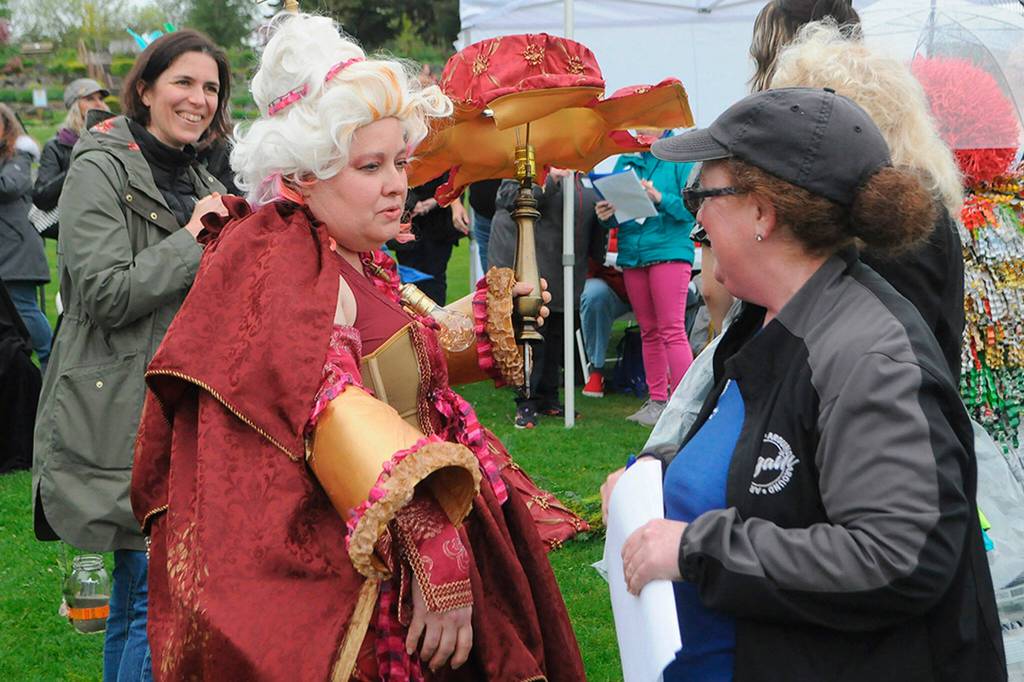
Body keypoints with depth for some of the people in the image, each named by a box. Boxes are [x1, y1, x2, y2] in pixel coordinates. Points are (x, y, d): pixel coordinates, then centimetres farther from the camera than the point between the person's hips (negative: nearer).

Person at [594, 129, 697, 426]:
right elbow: (615, 208, 17)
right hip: (632, 254, 6)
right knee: (649, 332, 11)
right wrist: (606, 215, -4)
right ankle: (657, 401, 18)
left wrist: (660, 198, -23)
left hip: (669, 250, -6)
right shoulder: (625, 160, 14)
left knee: (672, 330, -10)